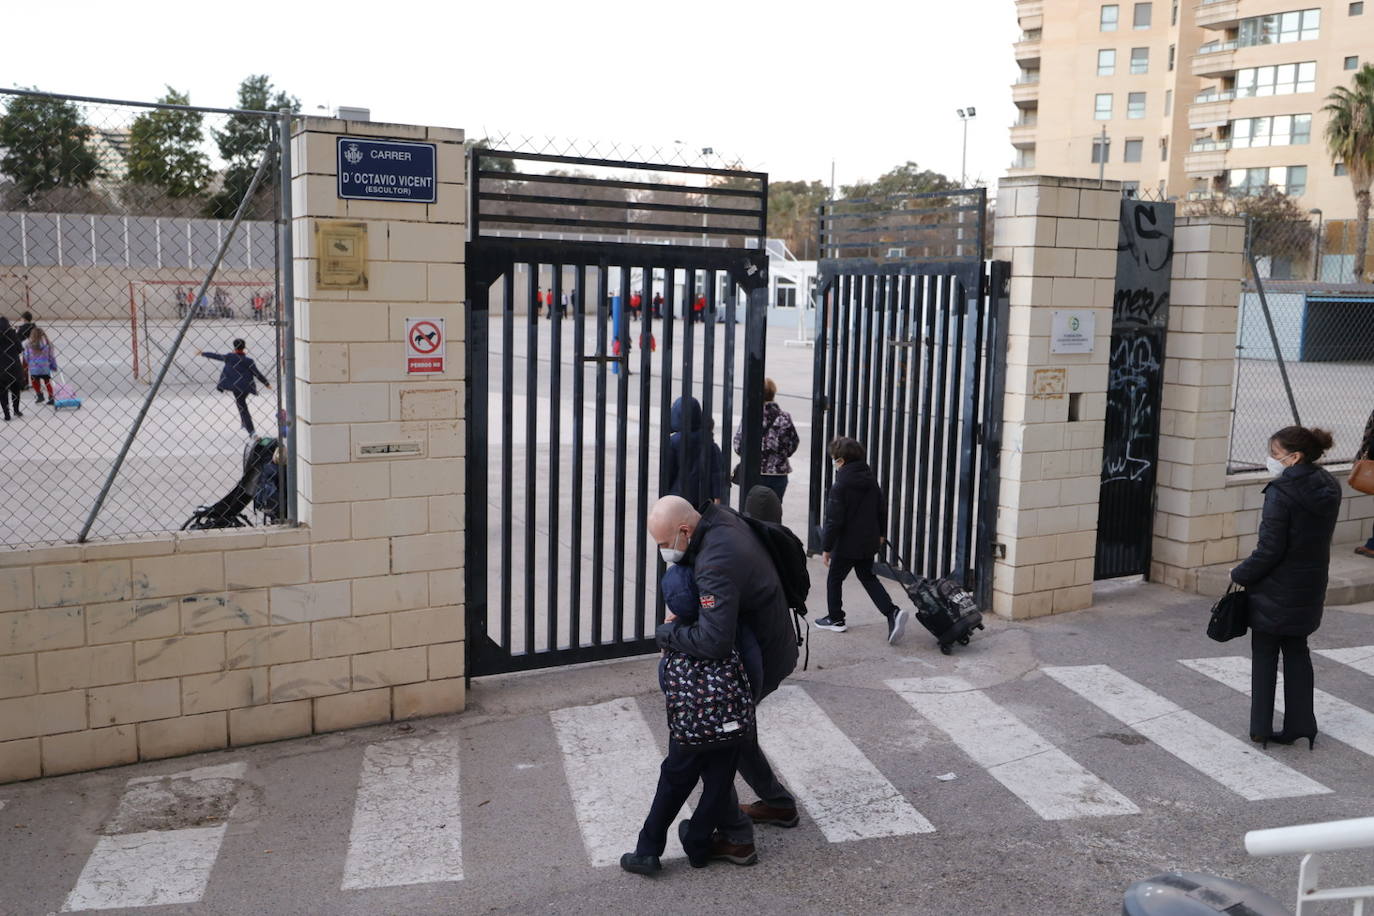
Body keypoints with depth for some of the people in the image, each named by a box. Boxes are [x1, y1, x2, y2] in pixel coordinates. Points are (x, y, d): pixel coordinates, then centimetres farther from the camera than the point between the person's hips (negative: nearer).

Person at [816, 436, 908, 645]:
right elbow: (882, 508, 13)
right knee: (867, 576, 19)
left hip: (847, 544, -7)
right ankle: (892, 612, 1)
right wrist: (881, 533, 25)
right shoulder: (871, 479, 3)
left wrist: (826, 548, -11)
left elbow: (834, 521, -19)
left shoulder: (840, 486, -20)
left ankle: (835, 618, 24)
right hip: (869, 542, 7)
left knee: (834, 578, 13)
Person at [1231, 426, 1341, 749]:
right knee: (1297, 653, 19)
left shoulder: (1281, 492, -22)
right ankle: (1300, 724, 21)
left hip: (1275, 592, -7)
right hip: (1309, 589, 7)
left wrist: (1240, 575, -7)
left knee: (1265, 656, 8)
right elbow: (1320, 537, 10)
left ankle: (1261, 728, 15)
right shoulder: (1329, 489, 2)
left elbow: (1269, 550, -22)